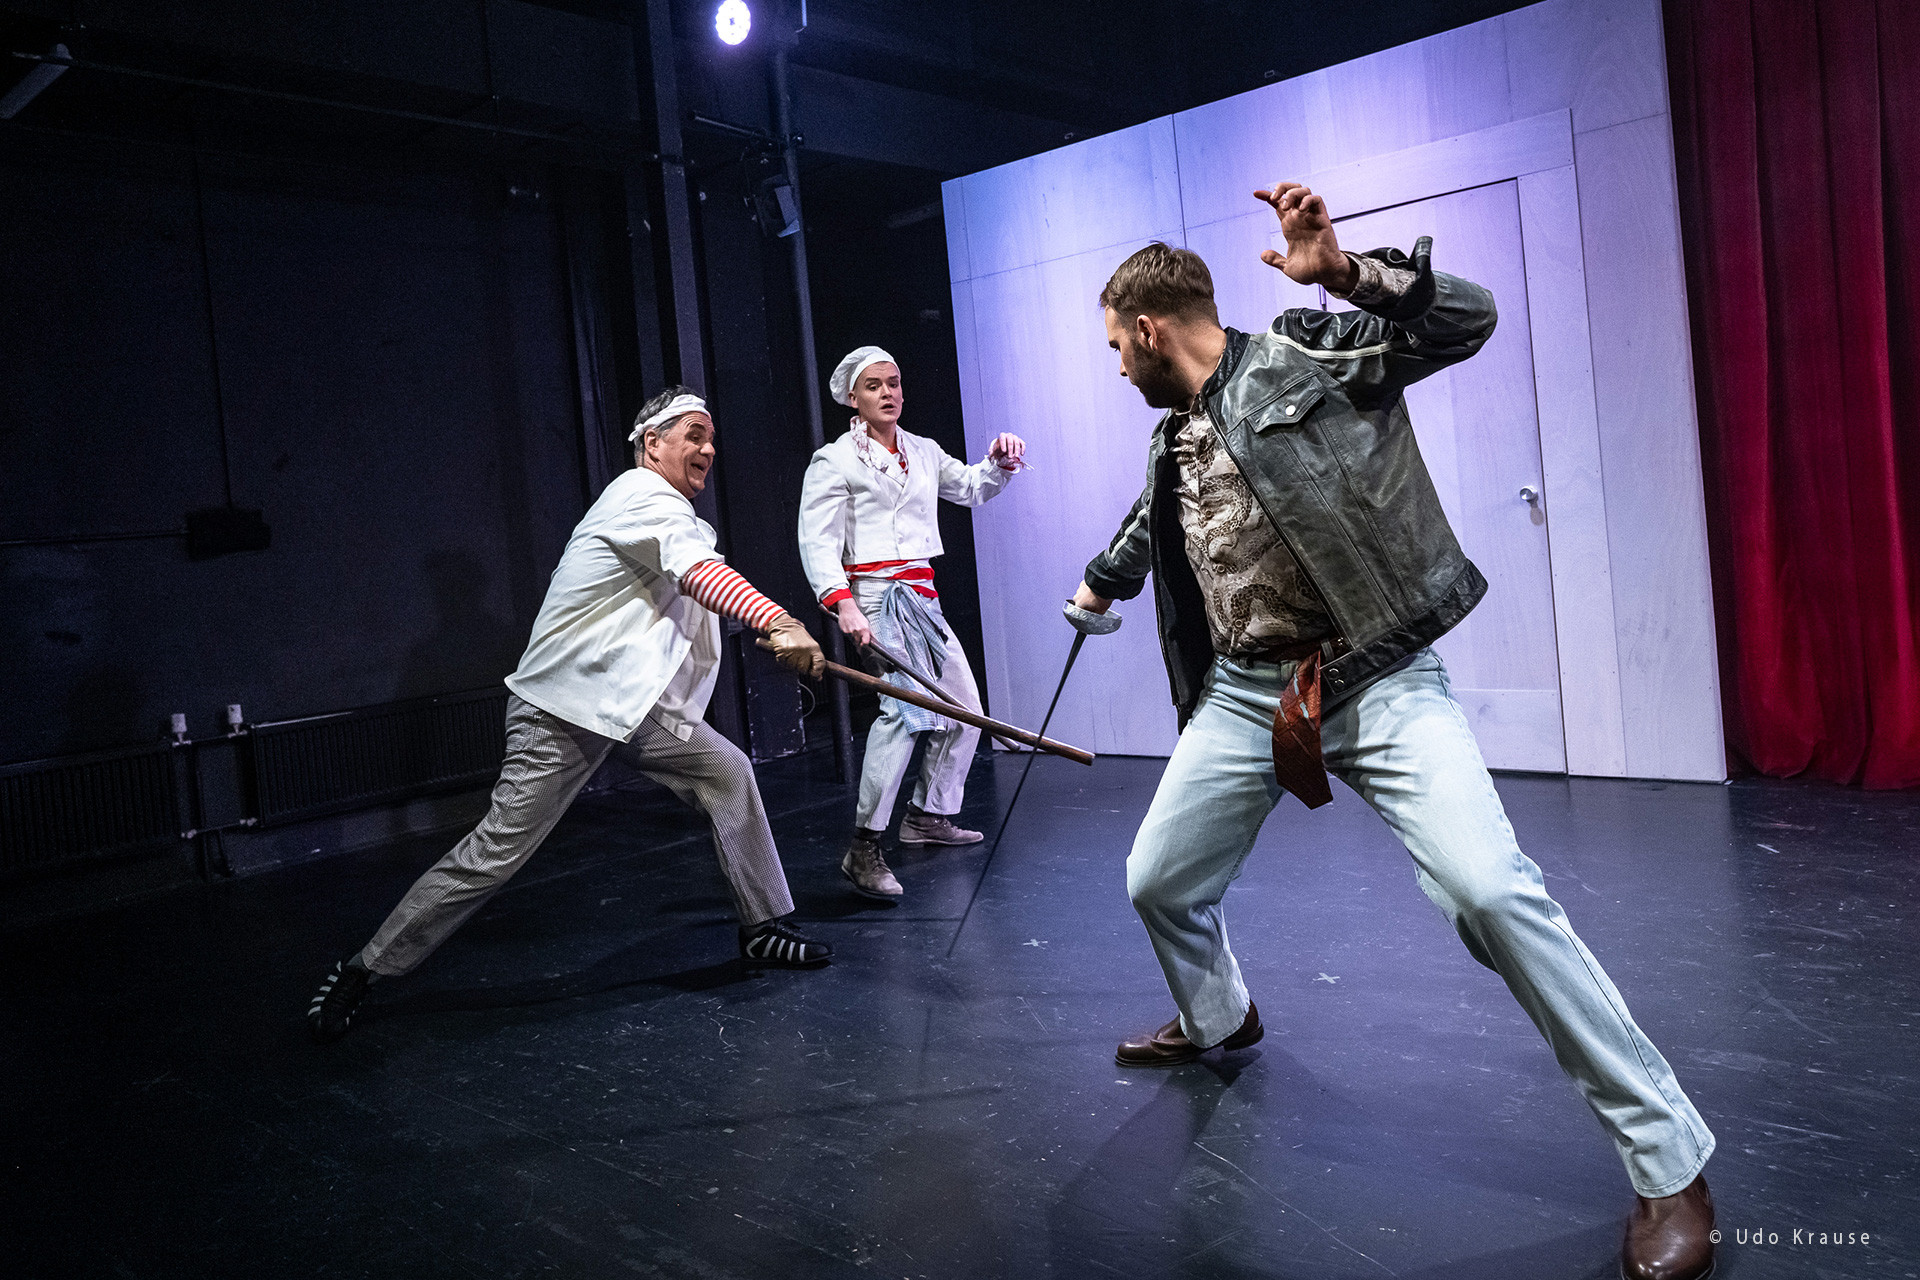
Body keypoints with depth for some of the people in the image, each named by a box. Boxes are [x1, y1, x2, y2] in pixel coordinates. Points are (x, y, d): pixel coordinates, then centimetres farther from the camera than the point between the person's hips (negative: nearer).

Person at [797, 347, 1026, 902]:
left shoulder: (922, 452, 17)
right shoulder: (835, 460, -3)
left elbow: (971, 487, 27)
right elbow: (818, 543, -10)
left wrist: (1000, 462, 5)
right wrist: (842, 604, -26)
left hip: (922, 598, 8)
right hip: (877, 596, -8)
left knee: (965, 708, 12)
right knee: (904, 707, -26)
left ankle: (928, 815, 29)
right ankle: (863, 850, -25)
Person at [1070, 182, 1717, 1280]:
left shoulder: (1308, 356, -3)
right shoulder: (1172, 445, 16)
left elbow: (1467, 318, -11)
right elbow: (1146, 528, 36)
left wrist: (1347, 273, -25)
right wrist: (1100, 584, 55)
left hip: (1379, 681, -7)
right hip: (1246, 696, 7)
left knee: (1489, 890, -23)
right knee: (1159, 883, 14)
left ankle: (1671, 1161, -9)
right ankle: (1216, 1019, 48)